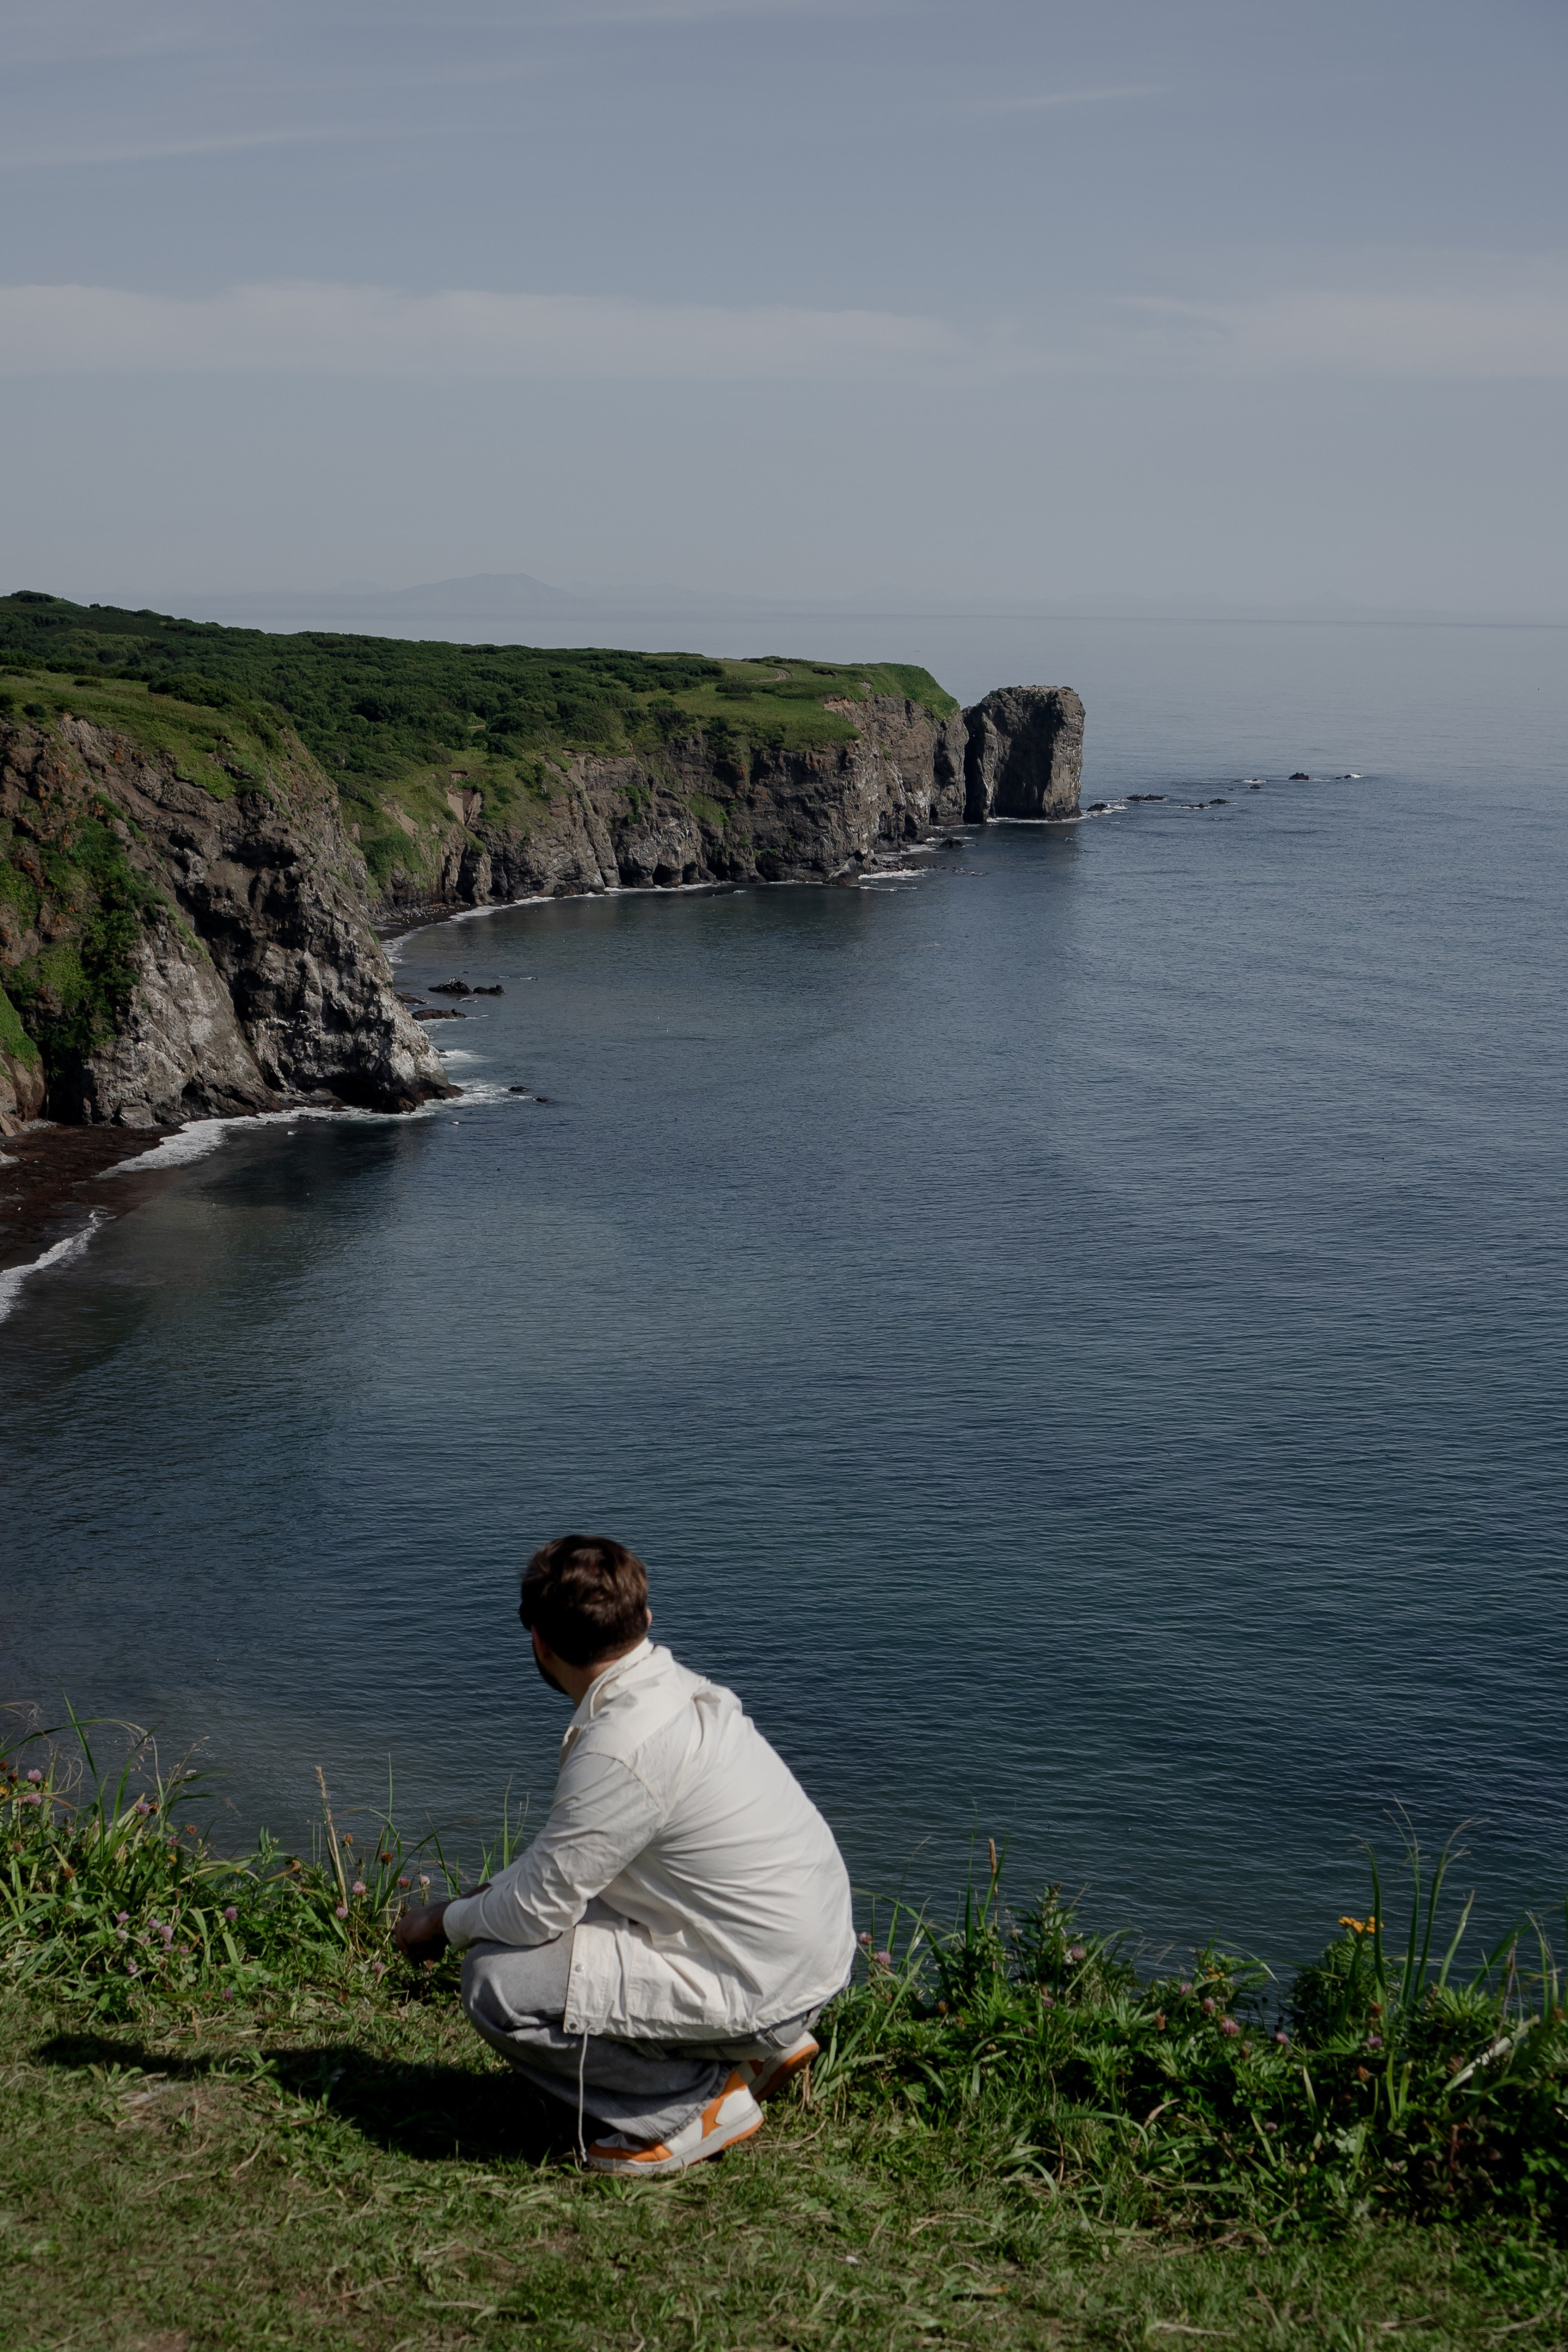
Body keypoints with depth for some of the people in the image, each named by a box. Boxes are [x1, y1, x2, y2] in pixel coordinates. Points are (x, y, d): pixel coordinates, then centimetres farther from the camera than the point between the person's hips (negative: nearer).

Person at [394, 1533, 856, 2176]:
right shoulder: (678, 1689, 4)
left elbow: (538, 1911, -15)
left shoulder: (621, 1751, -24)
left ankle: (701, 2101, 0)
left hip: (763, 1989, -9)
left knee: (497, 1982, -13)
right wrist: (482, 1895, 13)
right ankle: (760, 2046, 17)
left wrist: (444, 1923, 4)